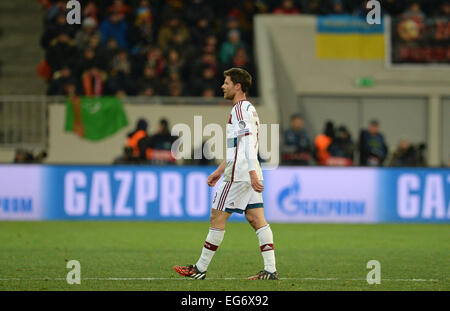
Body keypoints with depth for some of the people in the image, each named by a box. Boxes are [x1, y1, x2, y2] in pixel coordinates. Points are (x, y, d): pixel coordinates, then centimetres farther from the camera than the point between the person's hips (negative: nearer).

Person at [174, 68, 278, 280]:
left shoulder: (240, 109, -11)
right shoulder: (247, 109, 21)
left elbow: (247, 142, -21)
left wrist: (252, 173, -28)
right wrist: (219, 170, 32)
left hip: (238, 175, -10)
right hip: (249, 175, 10)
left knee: (217, 217, -2)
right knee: (257, 220, 4)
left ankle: (201, 269, 3)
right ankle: (270, 269, -3)